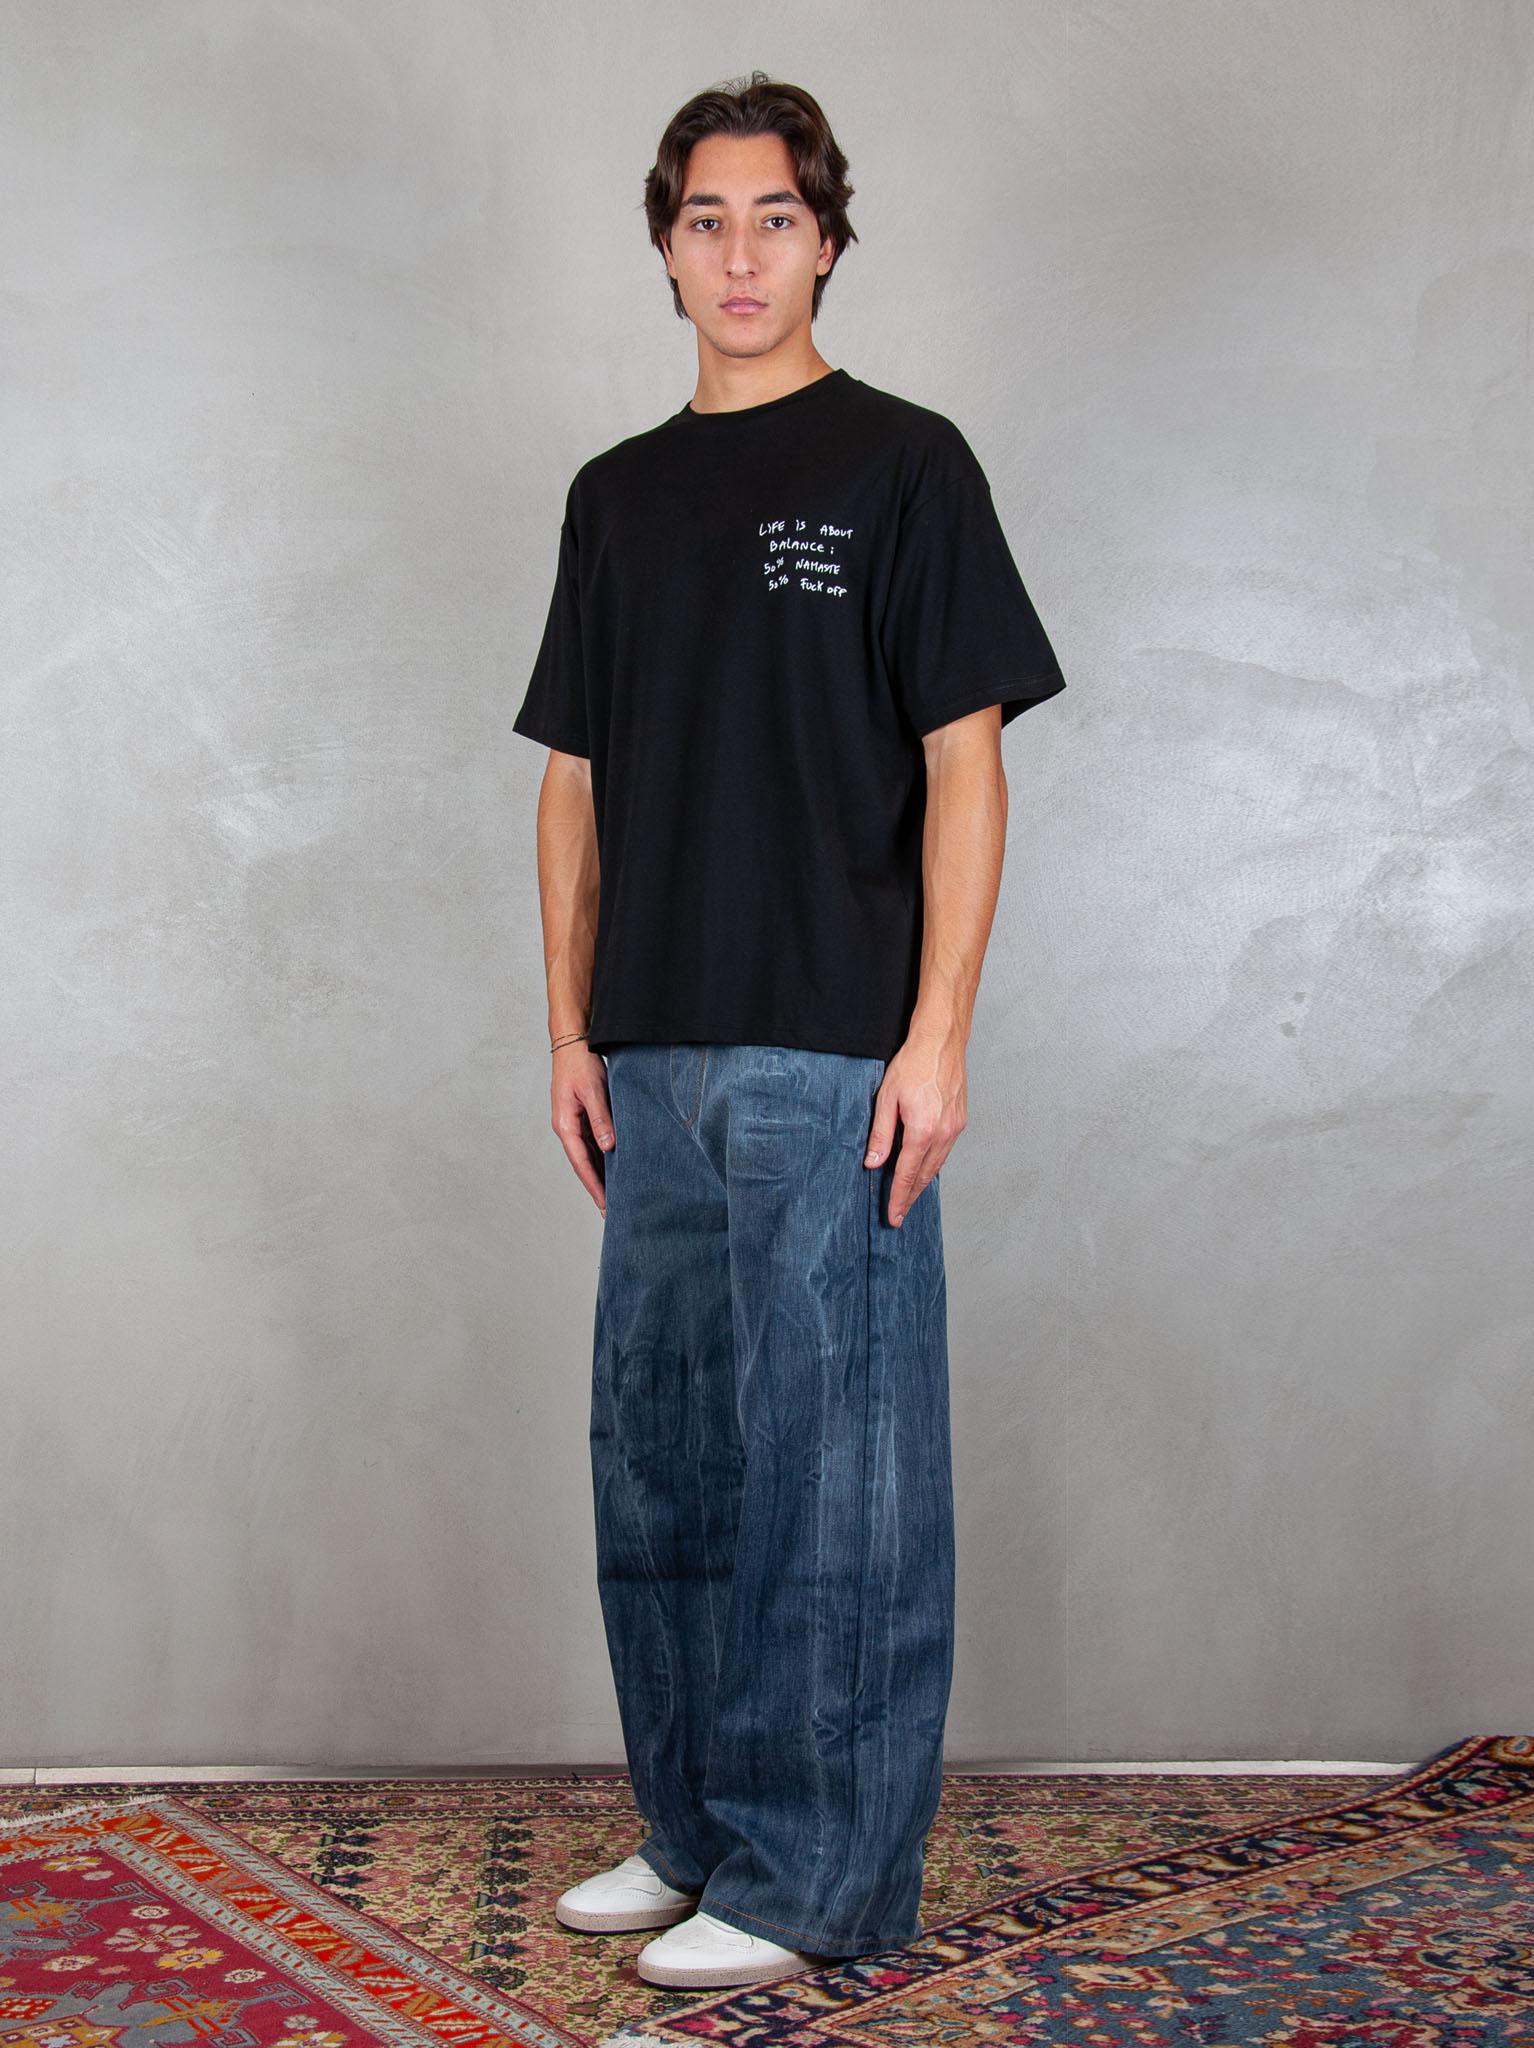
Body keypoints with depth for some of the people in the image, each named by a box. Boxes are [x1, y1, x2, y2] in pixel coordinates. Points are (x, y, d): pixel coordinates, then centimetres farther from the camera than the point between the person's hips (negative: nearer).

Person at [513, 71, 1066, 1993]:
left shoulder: (902, 464, 0)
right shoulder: (618, 495, 16)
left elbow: (964, 767, -5)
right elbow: (577, 780, 16)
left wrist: (936, 1034, -13)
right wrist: (572, 1029, 10)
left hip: (833, 1056, -6)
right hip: (656, 1057, 6)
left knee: (830, 1468, -2)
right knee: (657, 1454, 12)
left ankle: (817, 1874, 10)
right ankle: (695, 1829, 27)